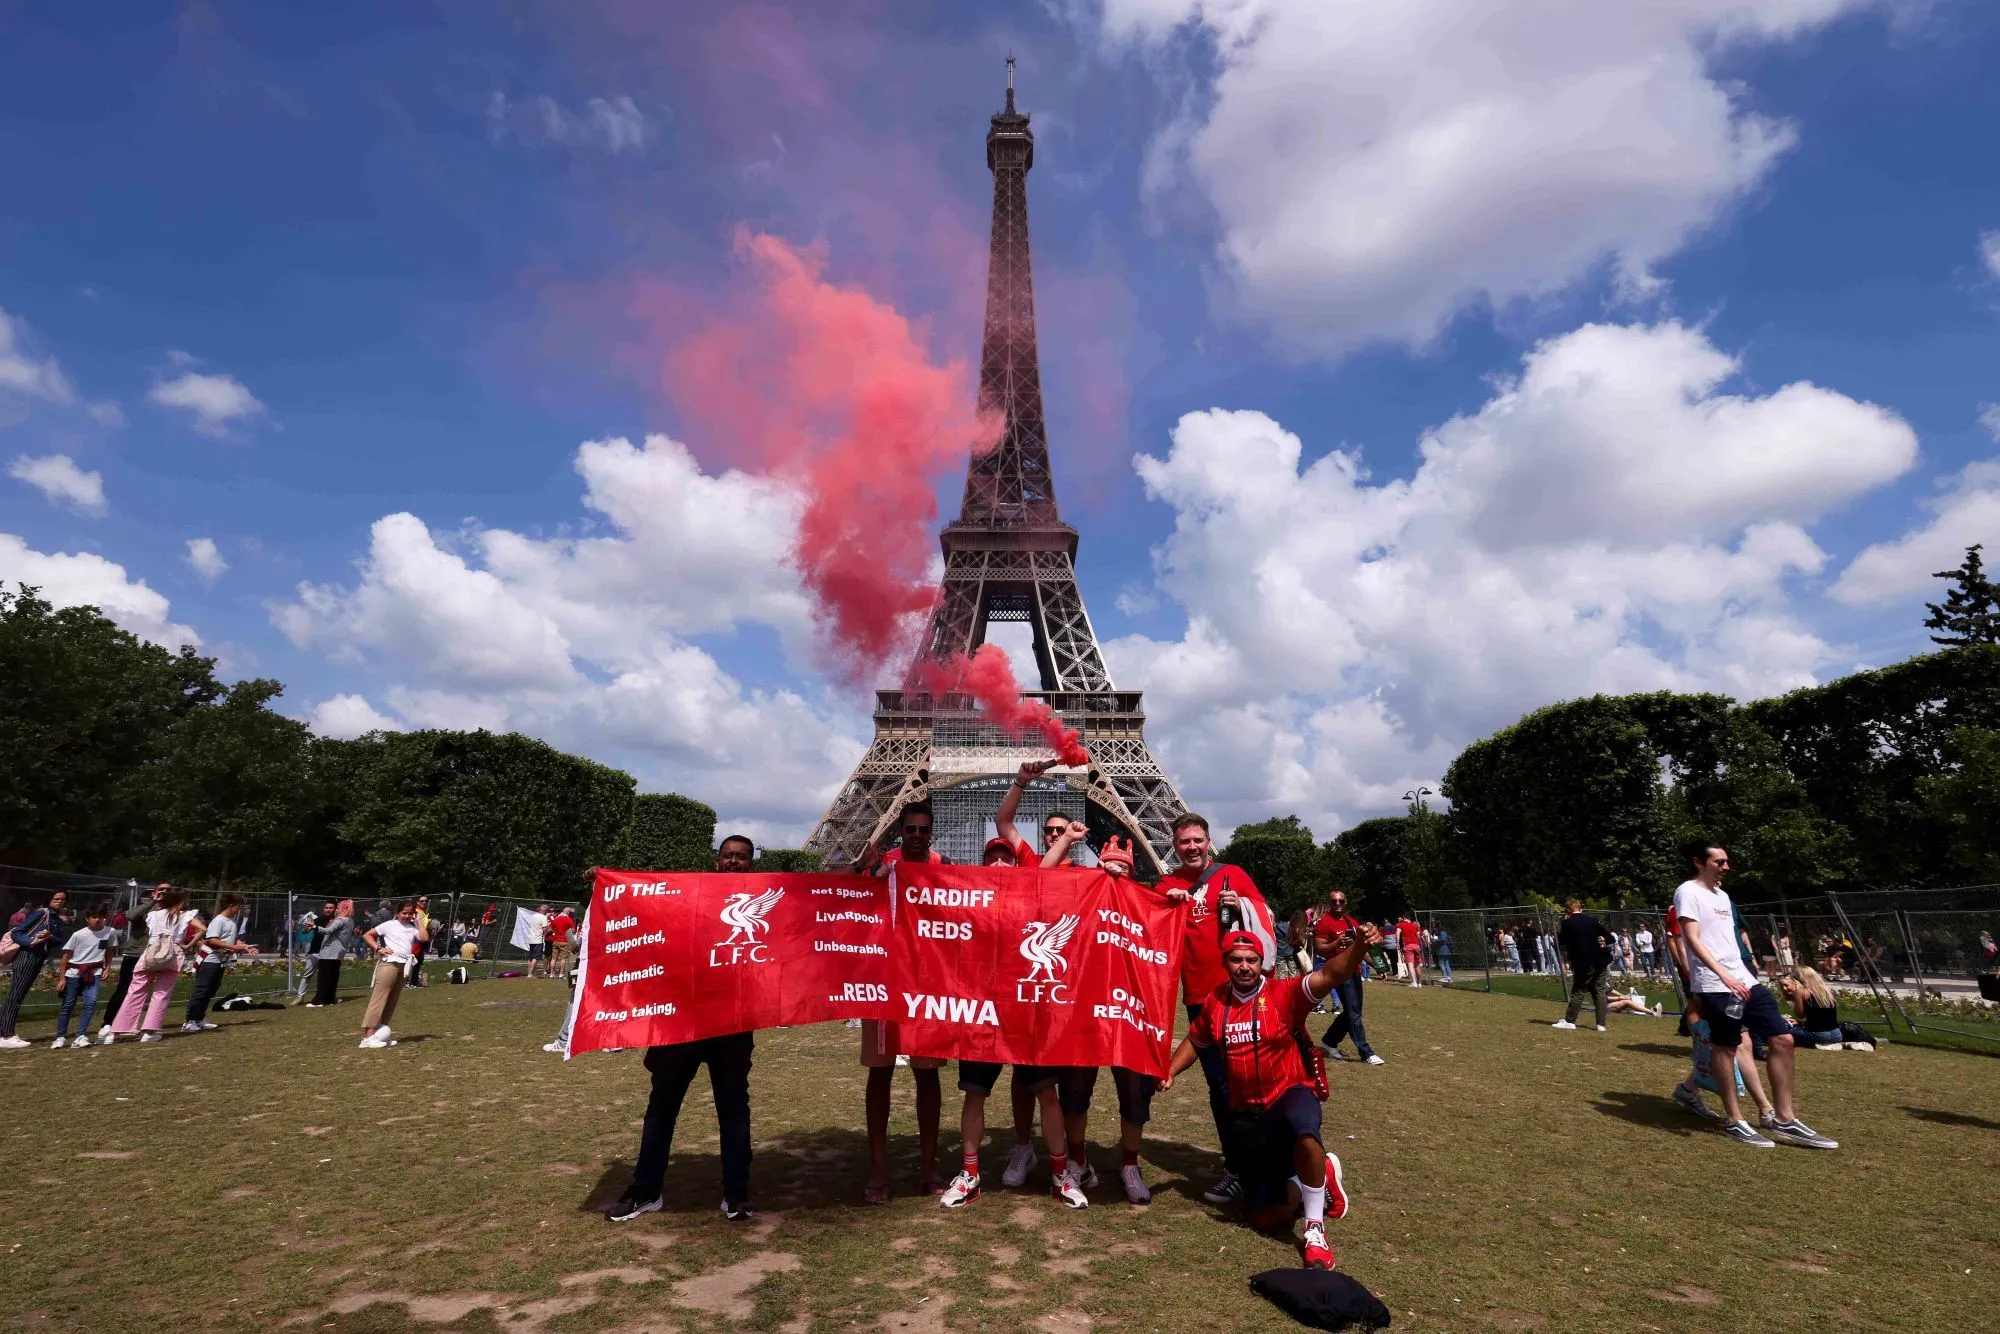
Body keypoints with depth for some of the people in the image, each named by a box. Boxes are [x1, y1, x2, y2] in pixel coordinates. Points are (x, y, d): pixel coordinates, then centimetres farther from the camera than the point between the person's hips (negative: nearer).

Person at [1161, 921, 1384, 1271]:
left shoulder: (1284, 994, -14)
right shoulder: (1215, 1003, -1)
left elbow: (1330, 975, -31)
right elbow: (1194, 1042, 16)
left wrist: (1358, 945, -49)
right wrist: (1169, 1071, 2)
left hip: (1290, 1094, -4)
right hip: (1246, 1113, 4)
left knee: (1304, 1133, -43)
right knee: (1264, 1218, 6)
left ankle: (1315, 1229, -17)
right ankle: (1320, 1173, 34)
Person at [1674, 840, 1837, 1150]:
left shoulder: (1722, 895, 19)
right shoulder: (1688, 892, -10)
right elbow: (1692, 940, -19)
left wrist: (1742, 973, 22)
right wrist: (1724, 975, -27)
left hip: (1745, 980, 9)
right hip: (1715, 986, -9)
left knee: (1782, 1039, 6)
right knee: (1726, 1048, -1)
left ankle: (1784, 1120, 15)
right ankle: (1735, 1122, 11)